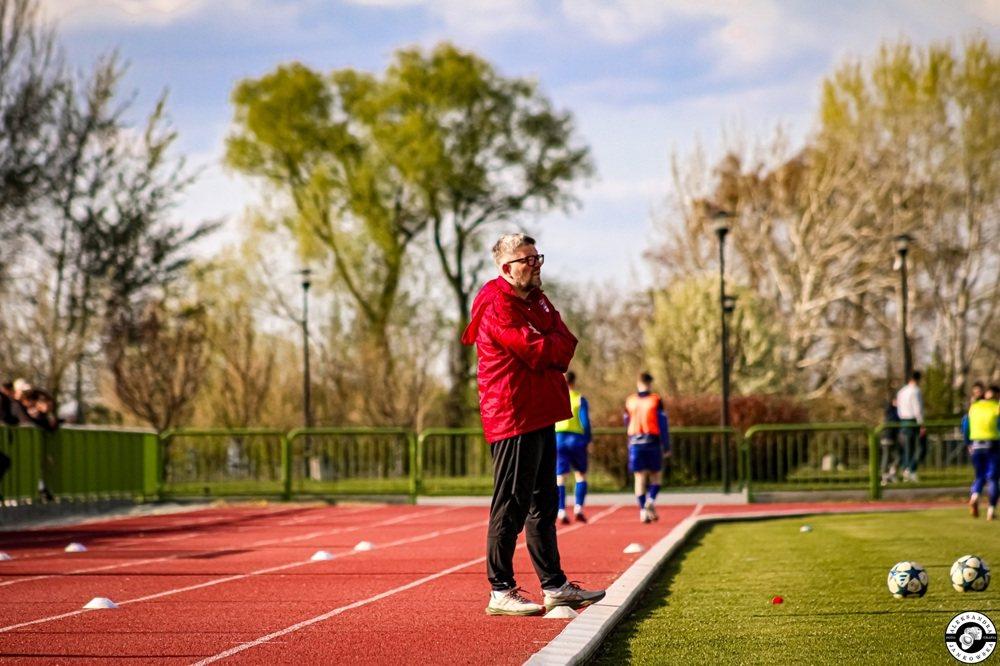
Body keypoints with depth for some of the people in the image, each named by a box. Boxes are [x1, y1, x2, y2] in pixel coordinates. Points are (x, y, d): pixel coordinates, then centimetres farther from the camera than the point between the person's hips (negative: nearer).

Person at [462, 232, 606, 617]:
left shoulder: (536, 300, 18)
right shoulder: (497, 305, -12)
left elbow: (566, 344, 8)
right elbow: (538, 351, -20)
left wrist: (547, 349, -10)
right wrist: (554, 347, -1)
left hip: (540, 415, 10)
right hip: (513, 416, -10)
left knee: (543, 504, 14)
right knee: (511, 506, -7)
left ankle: (554, 586, 21)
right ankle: (501, 592, -3)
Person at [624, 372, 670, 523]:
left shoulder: (630, 402, 5)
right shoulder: (656, 401, -4)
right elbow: (663, 425, -5)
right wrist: (666, 446, 0)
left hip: (635, 443, 2)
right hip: (652, 442, -2)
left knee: (640, 477, 4)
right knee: (655, 475, 11)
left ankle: (643, 510, -1)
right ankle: (651, 500, -13)